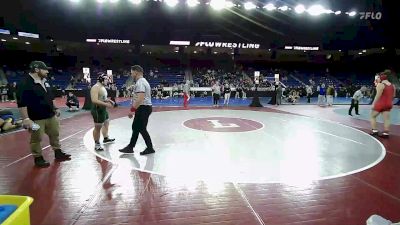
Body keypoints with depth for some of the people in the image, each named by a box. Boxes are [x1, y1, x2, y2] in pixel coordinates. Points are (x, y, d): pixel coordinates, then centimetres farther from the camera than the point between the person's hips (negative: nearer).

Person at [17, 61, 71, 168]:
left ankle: (58, 153, 30)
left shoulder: (45, 82, 10)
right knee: (36, 139, 4)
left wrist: (55, 108, 19)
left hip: (50, 115, 8)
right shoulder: (25, 83, -16)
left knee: (55, 134, 15)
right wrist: (26, 119, -22)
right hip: (36, 118, -8)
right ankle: (38, 158, 20)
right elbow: (21, 103, -19)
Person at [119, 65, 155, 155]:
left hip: (143, 108, -11)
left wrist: (132, 110, -24)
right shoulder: (143, 81, 16)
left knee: (142, 129, -1)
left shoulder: (140, 82, -17)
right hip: (144, 108, 11)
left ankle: (150, 148, 12)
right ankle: (130, 147, 26)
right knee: (136, 127, 16)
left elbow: (140, 98, -27)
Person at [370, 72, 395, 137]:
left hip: (380, 103, -6)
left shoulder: (380, 85, -15)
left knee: (373, 116, 10)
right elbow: (393, 96, 12)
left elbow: (378, 96, -18)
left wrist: (373, 104, -14)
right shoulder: (392, 86, 8)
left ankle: (375, 130, 7)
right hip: (388, 104, 6)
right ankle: (386, 133, 8)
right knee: (386, 119, 7)